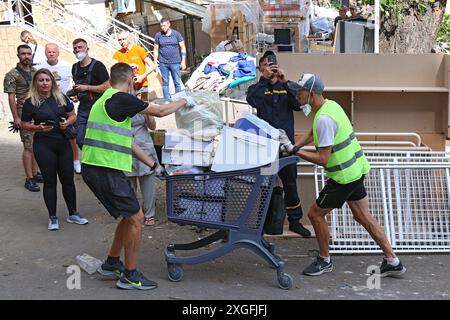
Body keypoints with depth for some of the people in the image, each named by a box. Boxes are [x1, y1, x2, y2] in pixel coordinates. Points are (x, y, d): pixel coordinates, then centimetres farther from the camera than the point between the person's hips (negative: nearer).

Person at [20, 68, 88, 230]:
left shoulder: (61, 98, 4)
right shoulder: (30, 102, -3)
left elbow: (73, 115, 11)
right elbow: (24, 124, 2)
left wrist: (67, 122, -10)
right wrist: (38, 128, -16)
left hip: (63, 143, 3)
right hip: (43, 145, -3)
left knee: (68, 179, 8)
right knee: (50, 181, 2)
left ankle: (73, 214, 21)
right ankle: (52, 217, 13)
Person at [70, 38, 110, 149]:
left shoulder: (97, 65, -9)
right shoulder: (75, 67, 13)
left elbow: (107, 86, -15)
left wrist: (87, 87, -18)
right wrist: (75, 95, 8)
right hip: (82, 109, 7)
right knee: (80, 141, 5)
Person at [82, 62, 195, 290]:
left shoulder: (107, 101, 21)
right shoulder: (120, 99, -10)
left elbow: (128, 143, 25)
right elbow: (159, 111, -5)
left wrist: (154, 165, 27)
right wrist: (184, 101, 12)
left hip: (93, 169, 10)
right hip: (105, 170, -10)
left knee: (129, 216, 19)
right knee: (135, 218, -2)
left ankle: (112, 264, 31)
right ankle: (130, 276, 7)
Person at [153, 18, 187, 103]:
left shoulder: (176, 34, 1)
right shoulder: (158, 35, 4)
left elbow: (182, 47, 3)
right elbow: (156, 49, 10)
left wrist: (183, 61, -2)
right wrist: (155, 61, 1)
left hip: (175, 62, -1)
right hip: (163, 63, 1)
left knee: (177, 82, 4)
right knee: (165, 83, 4)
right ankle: (166, 101, 9)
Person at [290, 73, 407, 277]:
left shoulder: (324, 118, -25)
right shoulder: (330, 104, 6)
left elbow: (323, 159, -24)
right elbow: (312, 134, 21)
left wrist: (297, 152, -15)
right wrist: (293, 147, 9)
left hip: (344, 176, -10)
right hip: (356, 169, 10)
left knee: (315, 214, 4)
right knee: (363, 216, 16)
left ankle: (324, 261, 20)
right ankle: (392, 261, 20)